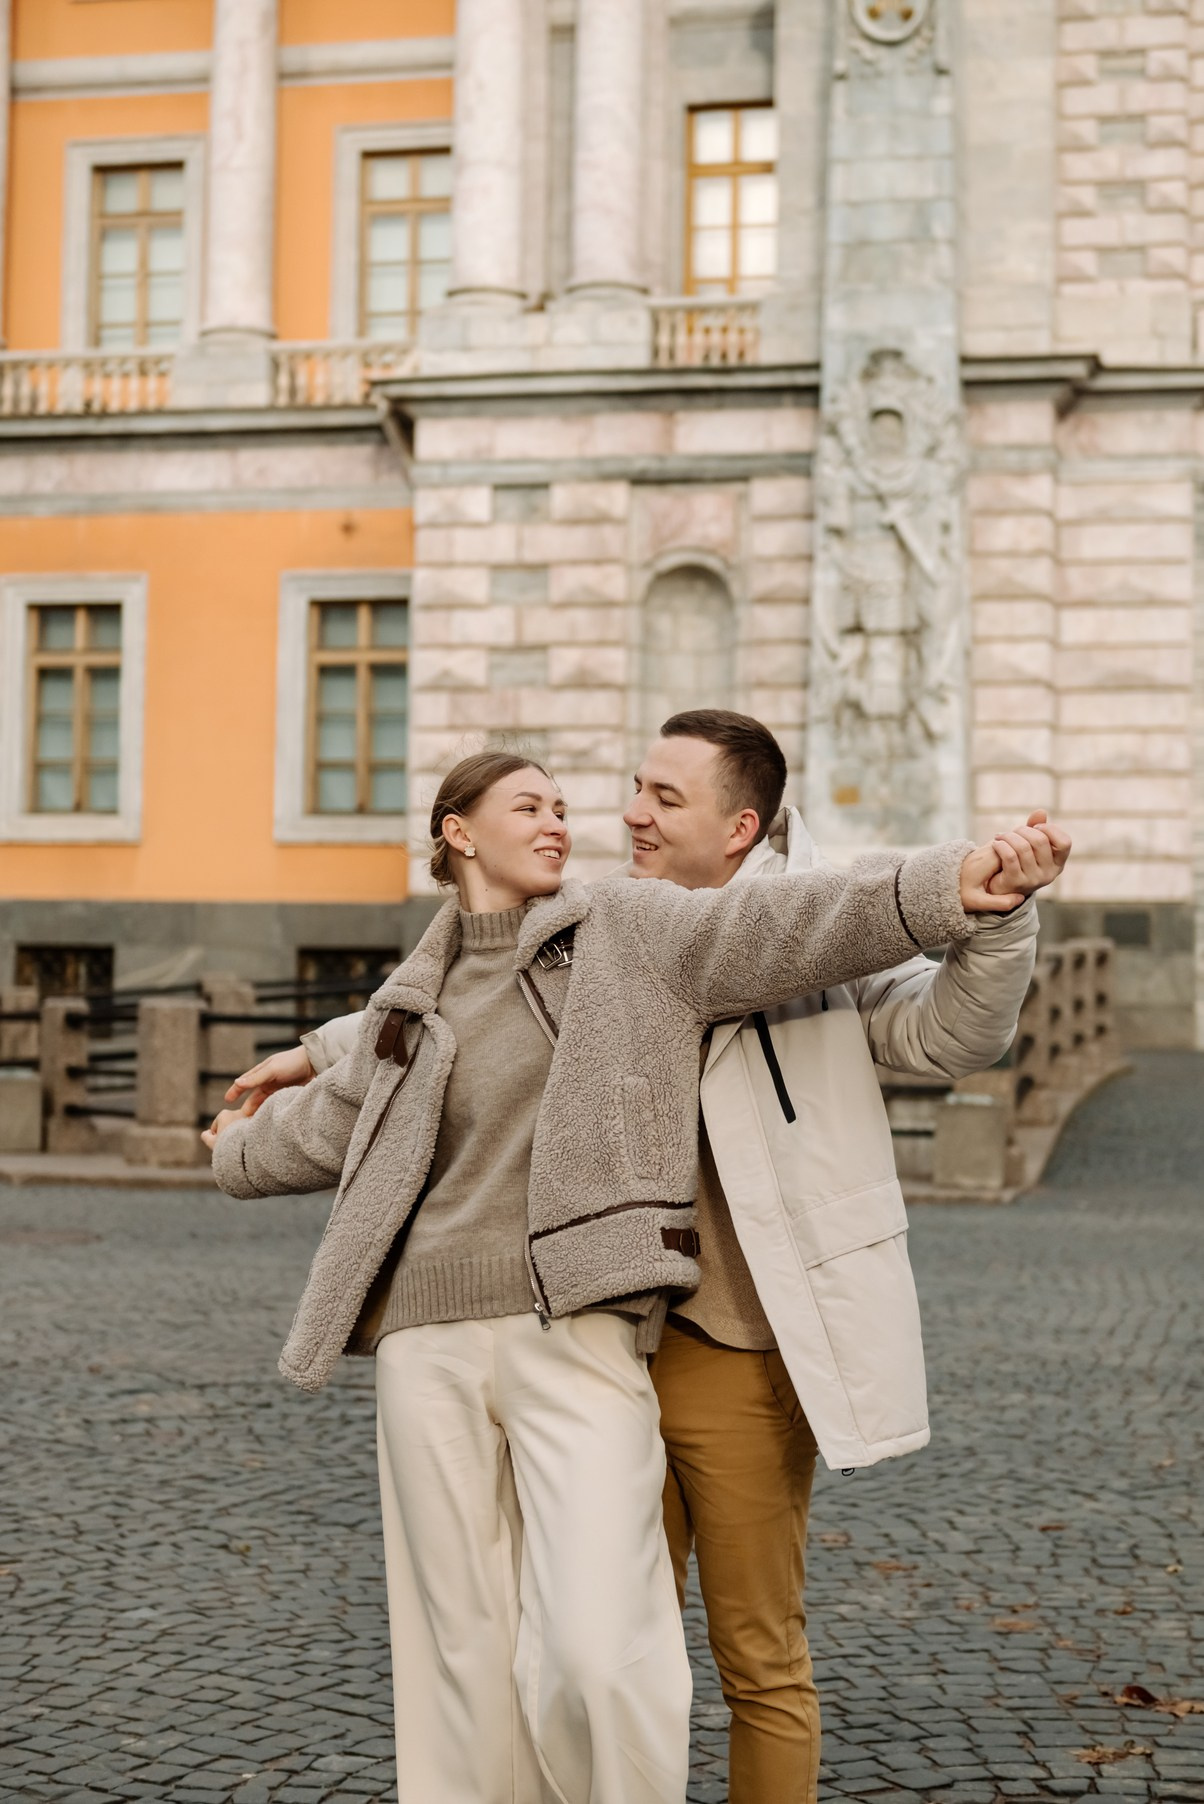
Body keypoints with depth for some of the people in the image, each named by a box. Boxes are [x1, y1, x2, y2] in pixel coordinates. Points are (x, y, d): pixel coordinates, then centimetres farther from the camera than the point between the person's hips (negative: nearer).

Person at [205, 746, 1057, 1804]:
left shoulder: (628, 932, 7)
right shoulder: (419, 996, 17)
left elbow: (776, 928, -6)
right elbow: (337, 1120, 36)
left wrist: (943, 889, -20)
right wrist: (241, 1150, 54)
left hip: (577, 1331, -3)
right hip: (430, 1337, 4)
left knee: (597, 1653, -14)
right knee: (462, 1646, 7)